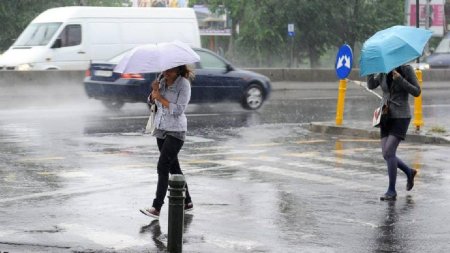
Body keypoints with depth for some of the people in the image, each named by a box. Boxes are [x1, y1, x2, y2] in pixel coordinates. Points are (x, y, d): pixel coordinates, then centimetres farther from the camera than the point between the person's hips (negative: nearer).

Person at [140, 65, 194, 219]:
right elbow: (152, 101, 9)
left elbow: (179, 109, -19)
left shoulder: (184, 84, -13)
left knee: (163, 167, -14)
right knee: (173, 167, 12)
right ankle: (187, 202, 24)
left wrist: (160, 98, -18)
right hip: (160, 128, 7)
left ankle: (156, 208, -16)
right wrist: (154, 90, -11)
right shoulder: (162, 81, 6)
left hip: (176, 131, -7)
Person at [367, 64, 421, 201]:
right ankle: (409, 172, 30)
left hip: (401, 117, -6)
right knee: (387, 155, 2)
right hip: (386, 117, 6)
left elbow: (417, 92, -10)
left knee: (389, 152, -17)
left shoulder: (407, 69, -8)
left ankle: (392, 191, -9)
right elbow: (371, 85, 1)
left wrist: (400, 80, -22)